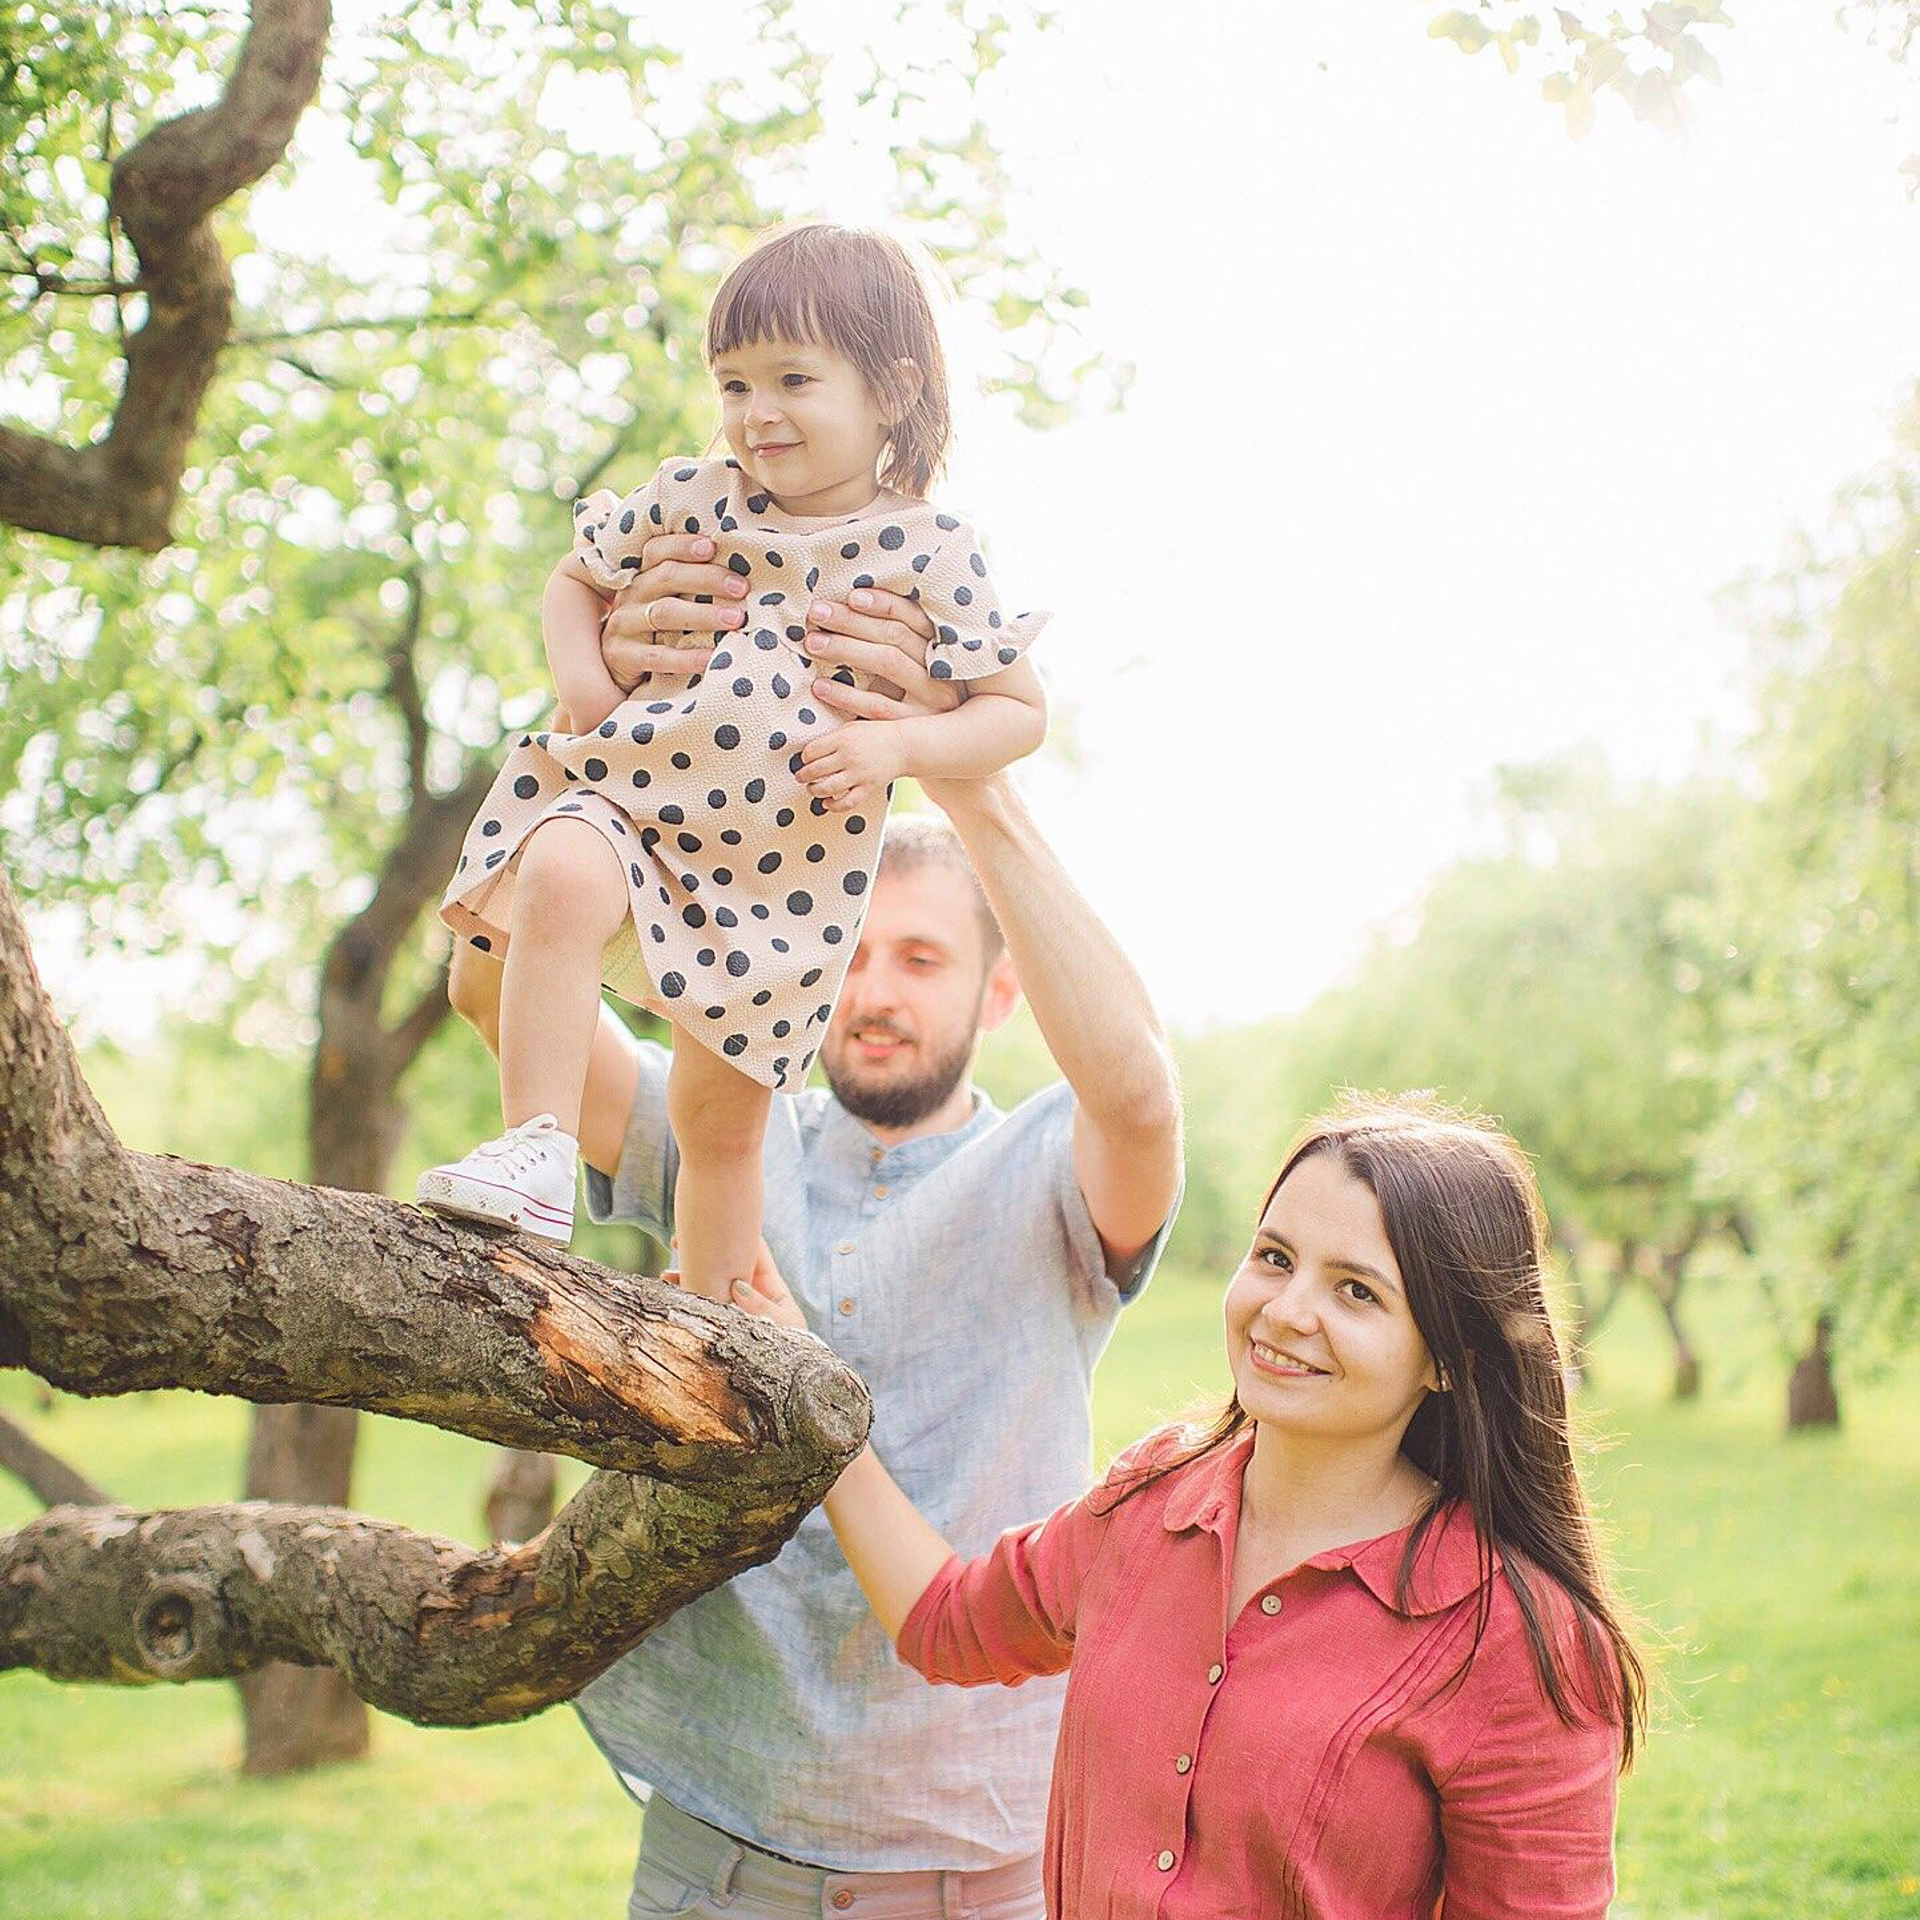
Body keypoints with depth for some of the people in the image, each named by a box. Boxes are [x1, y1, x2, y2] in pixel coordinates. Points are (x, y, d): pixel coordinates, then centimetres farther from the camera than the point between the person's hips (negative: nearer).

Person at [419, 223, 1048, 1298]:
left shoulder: (930, 555, -6)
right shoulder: (691, 503, 1)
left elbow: (1022, 712, -3)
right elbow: (577, 577, 17)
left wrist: (897, 746, -19)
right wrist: (580, 678, -3)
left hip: (788, 869, -1)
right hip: (640, 794, 1)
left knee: (724, 1111, 9)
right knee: (562, 878, -35)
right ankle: (537, 1157, -30)